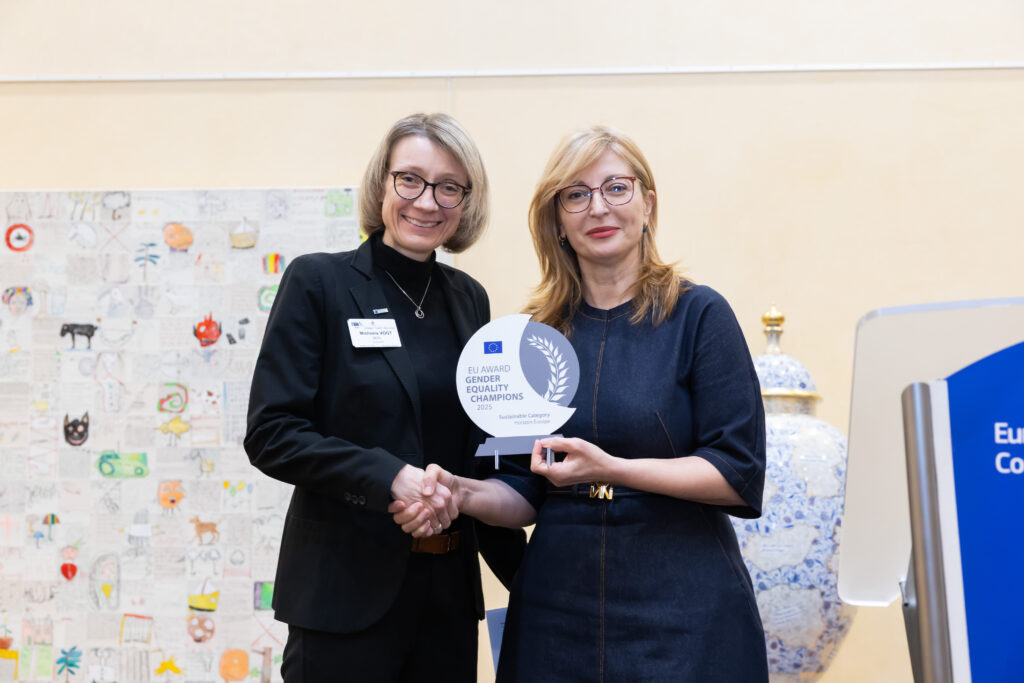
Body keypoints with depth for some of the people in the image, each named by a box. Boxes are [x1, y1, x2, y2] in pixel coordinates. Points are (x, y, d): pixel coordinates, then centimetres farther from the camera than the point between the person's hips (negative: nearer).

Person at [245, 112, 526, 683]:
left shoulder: (469, 298, 8)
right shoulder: (319, 282, -6)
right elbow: (271, 433, -11)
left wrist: (521, 570, 11)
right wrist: (388, 476, -22)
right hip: (346, 591, -4)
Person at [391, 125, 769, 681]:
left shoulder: (699, 314, -5)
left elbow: (740, 475, -10)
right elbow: (527, 495, 8)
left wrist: (610, 469, -19)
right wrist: (463, 493, -11)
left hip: (681, 609, -3)